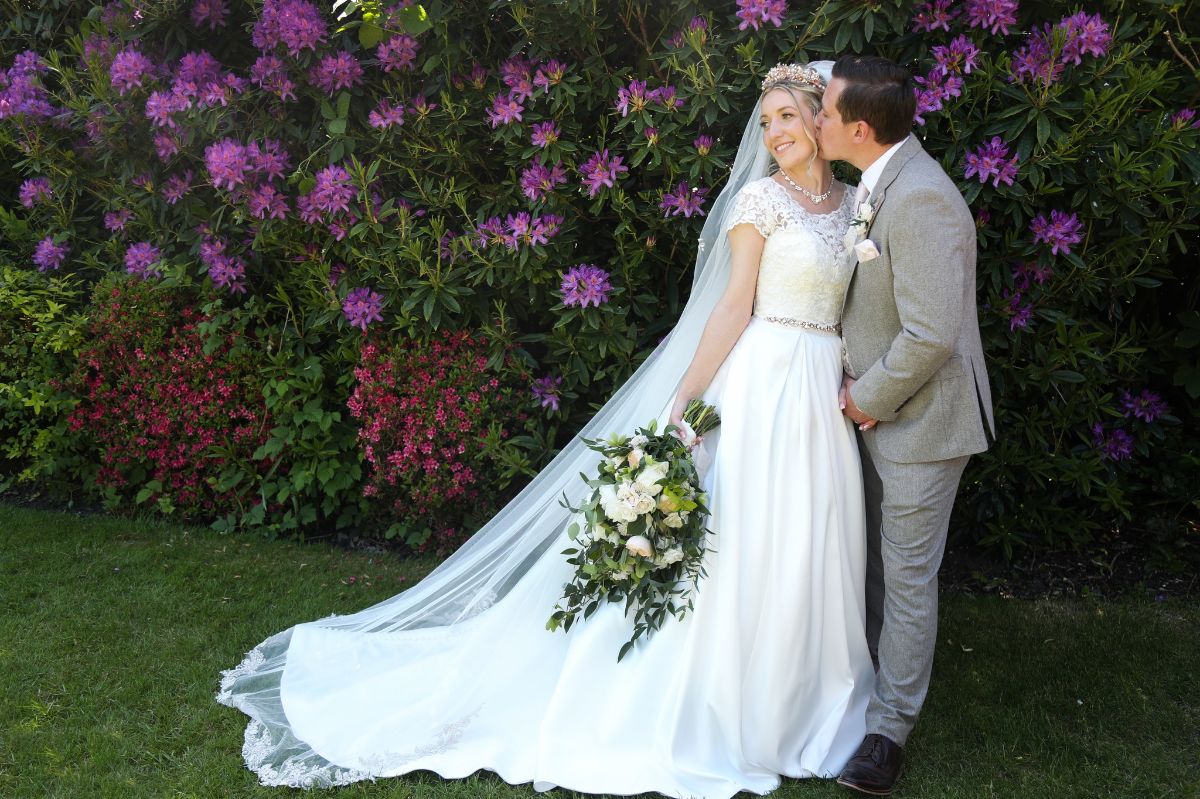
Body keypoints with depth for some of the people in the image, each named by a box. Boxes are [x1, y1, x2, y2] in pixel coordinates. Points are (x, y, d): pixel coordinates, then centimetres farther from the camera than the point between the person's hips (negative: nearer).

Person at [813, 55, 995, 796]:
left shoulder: (921, 199, -26)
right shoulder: (879, 184, 5)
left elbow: (931, 335, -29)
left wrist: (871, 397, -16)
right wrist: (859, 384, 5)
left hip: (921, 417, -9)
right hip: (879, 408, 9)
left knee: (908, 573, 3)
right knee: (877, 559, 22)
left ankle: (889, 728, 18)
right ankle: (871, 674, 41)